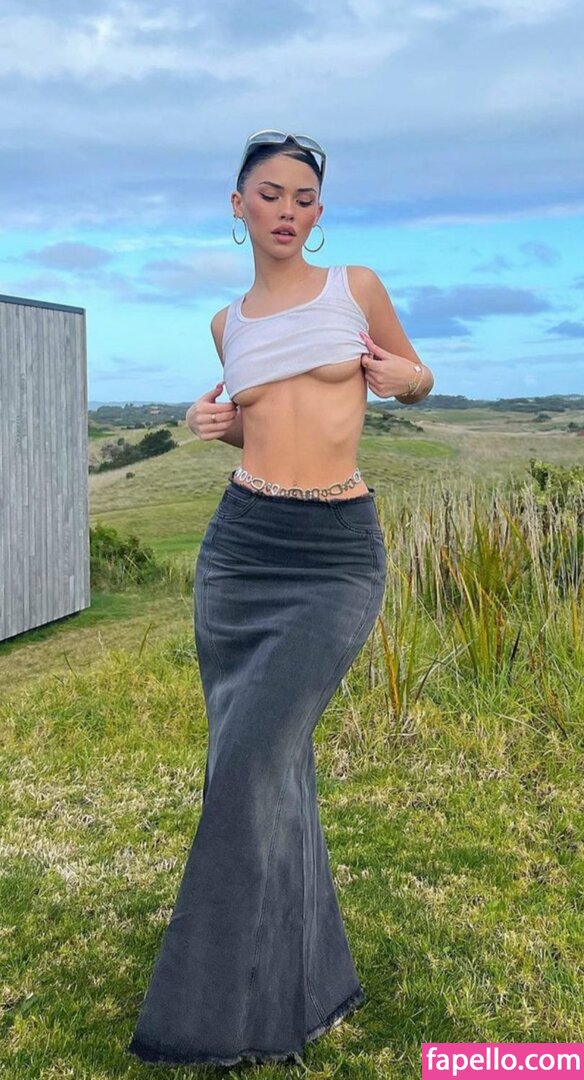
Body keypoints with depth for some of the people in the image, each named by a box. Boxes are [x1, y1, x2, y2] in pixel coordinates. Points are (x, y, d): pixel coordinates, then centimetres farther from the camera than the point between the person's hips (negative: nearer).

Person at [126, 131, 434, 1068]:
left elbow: (414, 380, 18)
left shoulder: (357, 286, 5)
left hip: (339, 554, -4)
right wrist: (218, 422, 4)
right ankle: (297, 976, 28)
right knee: (263, 760, 8)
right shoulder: (229, 323, 13)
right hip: (239, 545, 4)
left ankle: (233, 1003, 4)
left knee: (256, 754, -14)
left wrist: (407, 376, -5)